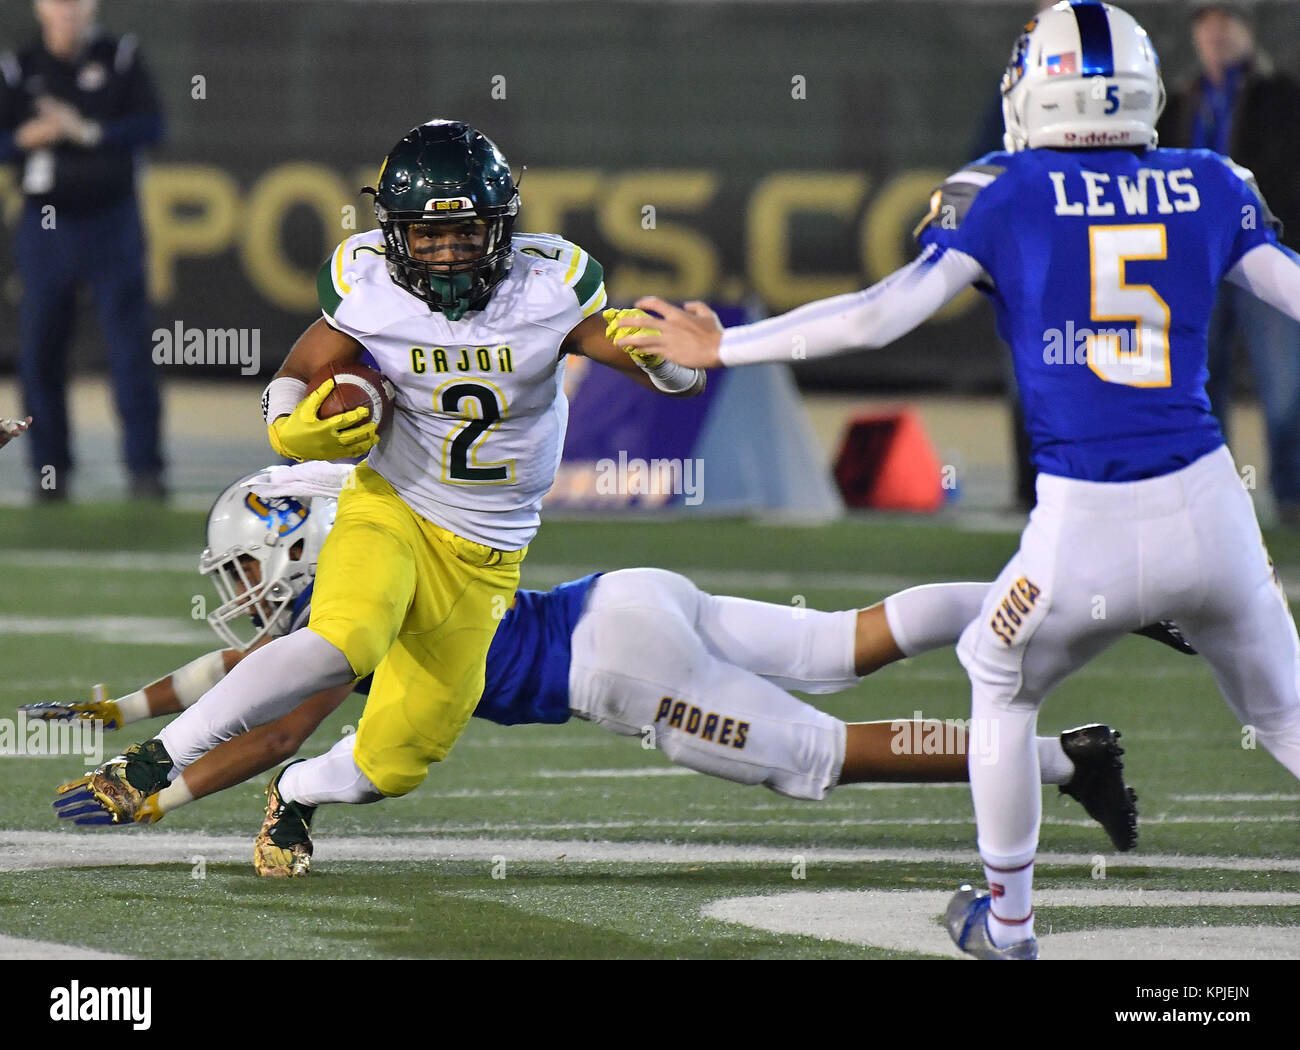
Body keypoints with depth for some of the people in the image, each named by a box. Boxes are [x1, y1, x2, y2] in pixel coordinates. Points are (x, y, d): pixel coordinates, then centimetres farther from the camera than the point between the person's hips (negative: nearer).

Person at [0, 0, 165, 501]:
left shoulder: (120, 58, 2)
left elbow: (150, 126, -5)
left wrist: (88, 132, -16)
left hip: (112, 221, -1)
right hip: (45, 229, 1)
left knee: (131, 347, -4)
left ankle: (145, 468, -3)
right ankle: (49, 469, 11)